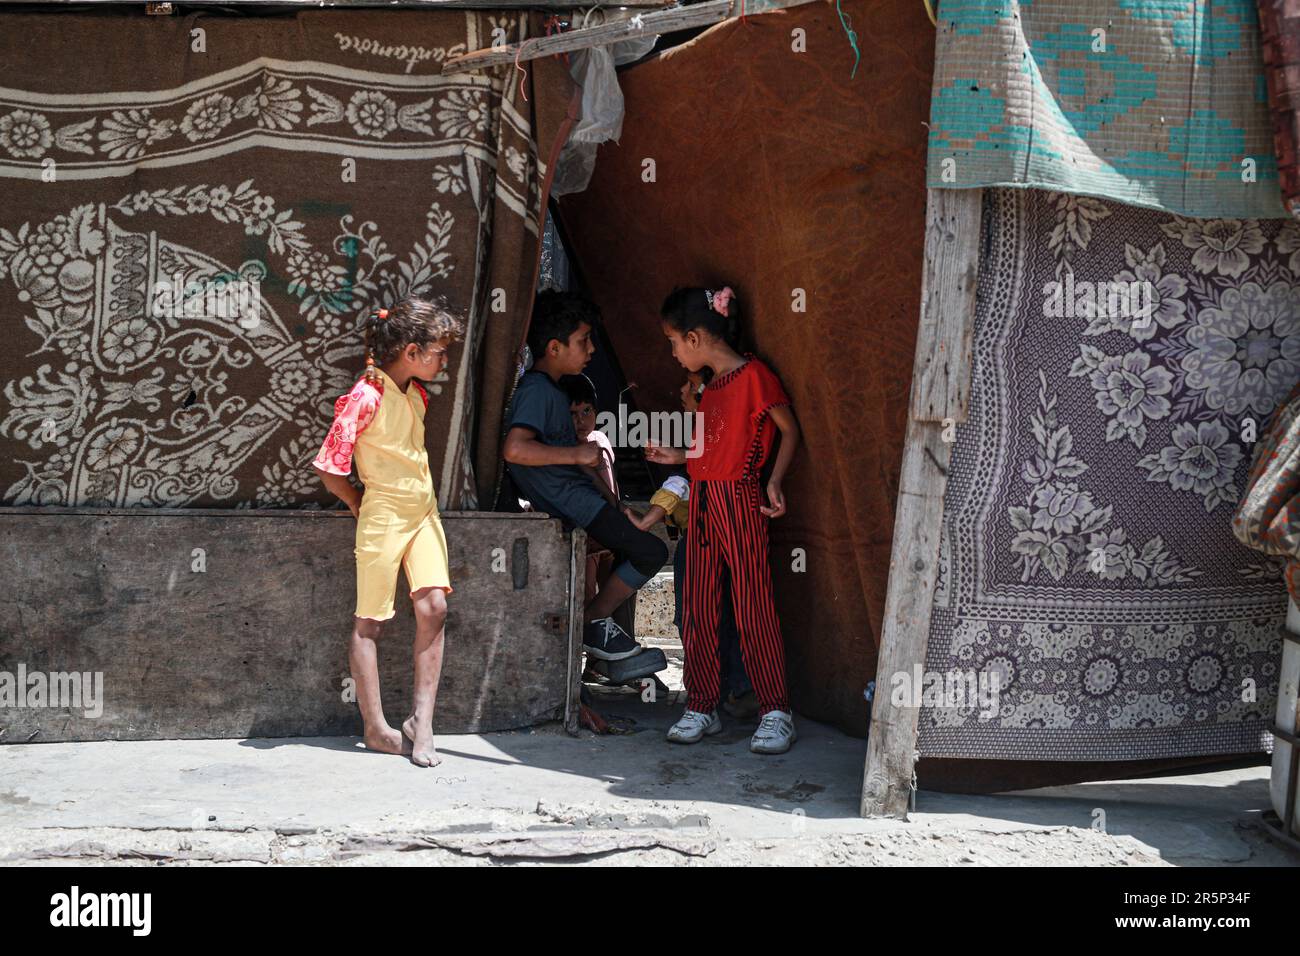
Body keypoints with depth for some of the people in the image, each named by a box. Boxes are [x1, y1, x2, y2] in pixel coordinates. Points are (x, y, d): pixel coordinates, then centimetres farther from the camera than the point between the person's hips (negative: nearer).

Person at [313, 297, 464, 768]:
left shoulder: (417, 394, 8)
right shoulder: (366, 397, -17)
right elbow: (329, 468, -15)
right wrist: (360, 505, 0)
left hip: (423, 512, 7)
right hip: (382, 517, -7)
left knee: (434, 606, -5)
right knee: (370, 621, 3)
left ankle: (421, 720, 2)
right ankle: (377, 729, 10)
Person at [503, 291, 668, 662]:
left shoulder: (551, 390, 17)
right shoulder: (536, 390, -16)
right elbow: (514, 449, -32)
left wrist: (612, 500, 21)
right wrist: (578, 454, -22)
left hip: (576, 493, 11)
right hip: (569, 502, -11)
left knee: (633, 545, 20)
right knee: (652, 552, -10)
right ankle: (592, 623, 3)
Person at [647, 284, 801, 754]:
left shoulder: (753, 375, -9)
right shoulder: (711, 385, 16)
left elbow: (790, 431, -6)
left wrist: (774, 482, -15)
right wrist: (678, 457, 21)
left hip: (740, 501, -8)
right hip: (702, 501, 8)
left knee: (753, 609, -5)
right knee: (698, 609, 8)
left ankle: (776, 713, 1)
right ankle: (701, 707, 15)